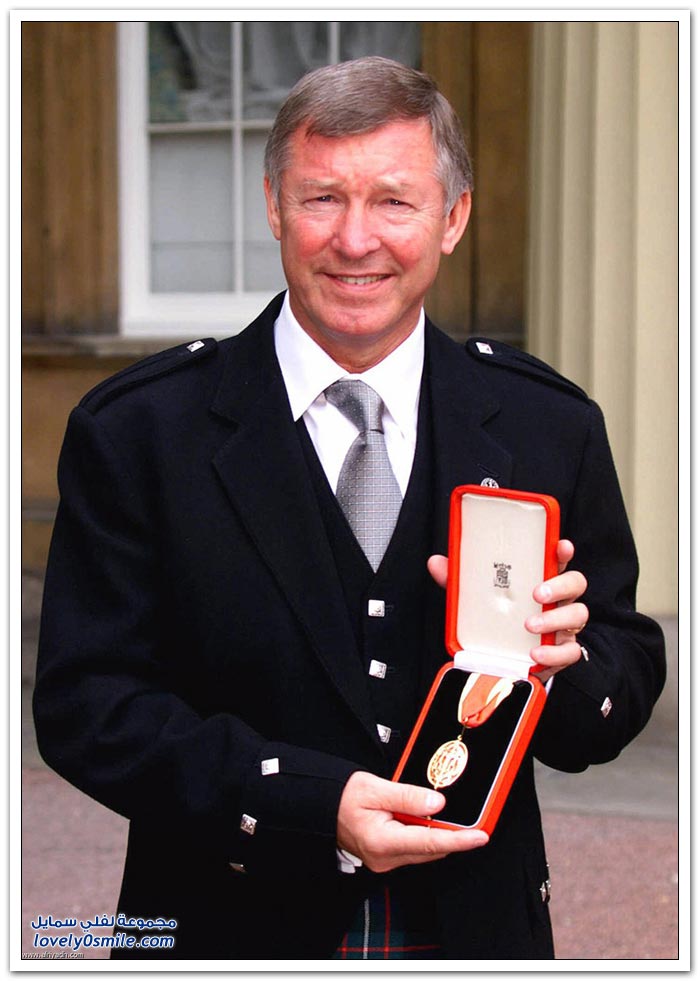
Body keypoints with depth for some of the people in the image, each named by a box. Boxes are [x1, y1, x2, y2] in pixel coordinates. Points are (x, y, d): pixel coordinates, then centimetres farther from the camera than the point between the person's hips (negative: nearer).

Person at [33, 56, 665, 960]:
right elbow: (83, 703, -13)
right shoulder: (138, 431, -10)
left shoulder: (551, 428, -3)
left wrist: (554, 657, -22)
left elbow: (626, 692, 1)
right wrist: (311, 808, -24)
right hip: (231, 931, -2)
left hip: (479, 925, 2)